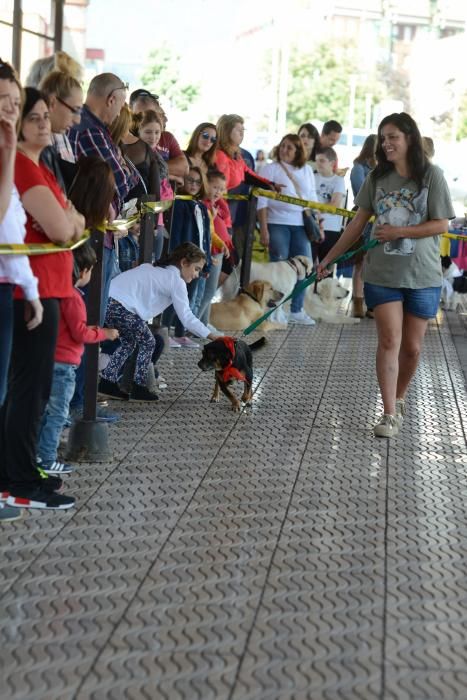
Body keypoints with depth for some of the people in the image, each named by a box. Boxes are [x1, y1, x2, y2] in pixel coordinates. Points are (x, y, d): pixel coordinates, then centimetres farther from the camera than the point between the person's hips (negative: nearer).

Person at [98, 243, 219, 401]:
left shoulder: (154, 268, 25)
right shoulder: (176, 281, -2)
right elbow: (186, 318, -7)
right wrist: (212, 336, -6)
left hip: (107, 299, 9)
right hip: (120, 307, -9)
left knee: (128, 343, 24)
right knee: (147, 342, 9)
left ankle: (107, 383, 22)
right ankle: (138, 389, 13)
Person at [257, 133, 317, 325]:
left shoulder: (306, 170, 13)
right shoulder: (271, 169, 1)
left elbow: (312, 199, 18)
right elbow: (262, 201, -3)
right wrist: (263, 229, -10)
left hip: (301, 224, 4)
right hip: (277, 223, -4)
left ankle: (296, 310, 14)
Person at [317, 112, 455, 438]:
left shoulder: (431, 175, -6)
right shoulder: (377, 177, 3)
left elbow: (441, 224, -8)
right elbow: (359, 222, 8)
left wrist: (399, 231, -16)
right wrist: (329, 258, 7)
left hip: (422, 276, -1)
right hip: (382, 274, 1)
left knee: (412, 347, 7)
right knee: (389, 341, -6)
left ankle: (399, 400, 30)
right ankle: (390, 414, -4)